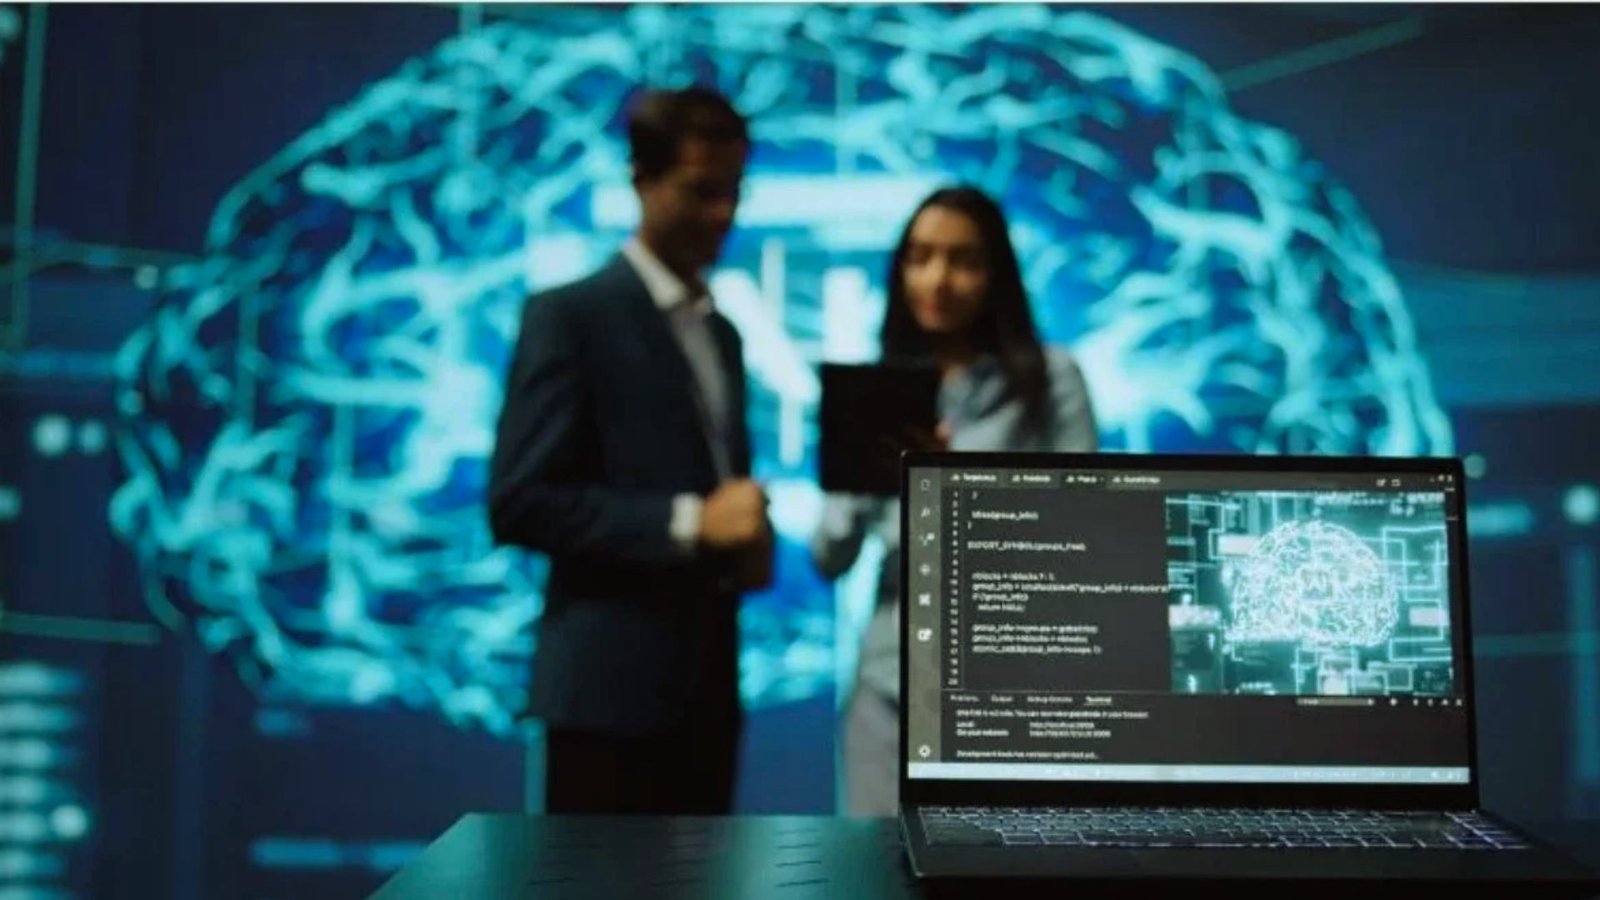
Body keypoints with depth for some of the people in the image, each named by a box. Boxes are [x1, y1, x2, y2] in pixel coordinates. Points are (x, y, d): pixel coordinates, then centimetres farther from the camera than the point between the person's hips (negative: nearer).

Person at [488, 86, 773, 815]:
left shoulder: (722, 333, 17)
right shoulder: (571, 316, -7)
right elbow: (519, 503, -15)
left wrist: (746, 544, 1)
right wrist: (688, 523, -20)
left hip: (707, 682, 8)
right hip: (614, 684, -7)